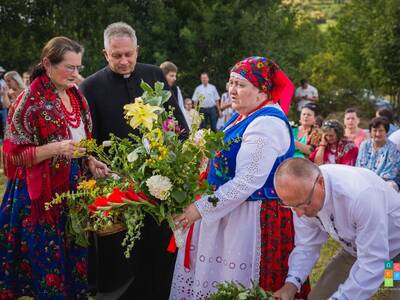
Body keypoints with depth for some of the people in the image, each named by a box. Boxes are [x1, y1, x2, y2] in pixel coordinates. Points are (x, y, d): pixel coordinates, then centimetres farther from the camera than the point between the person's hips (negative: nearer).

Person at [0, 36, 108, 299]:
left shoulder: (76, 97, 8)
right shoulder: (30, 102, -13)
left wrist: (90, 161, 1)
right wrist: (55, 149, -24)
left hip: (74, 191, 6)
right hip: (42, 196, -6)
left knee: (74, 256, 10)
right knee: (49, 264, 0)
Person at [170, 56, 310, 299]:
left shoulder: (267, 124, -19)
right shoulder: (244, 117, 11)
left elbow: (247, 182, -25)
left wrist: (201, 209, -20)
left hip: (254, 219, -9)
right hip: (228, 213, 9)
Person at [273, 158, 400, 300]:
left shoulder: (360, 194, -39)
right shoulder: (300, 194, -20)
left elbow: (373, 263, -35)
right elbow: (307, 245, -8)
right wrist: (292, 283, -23)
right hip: (355, 249, 5)